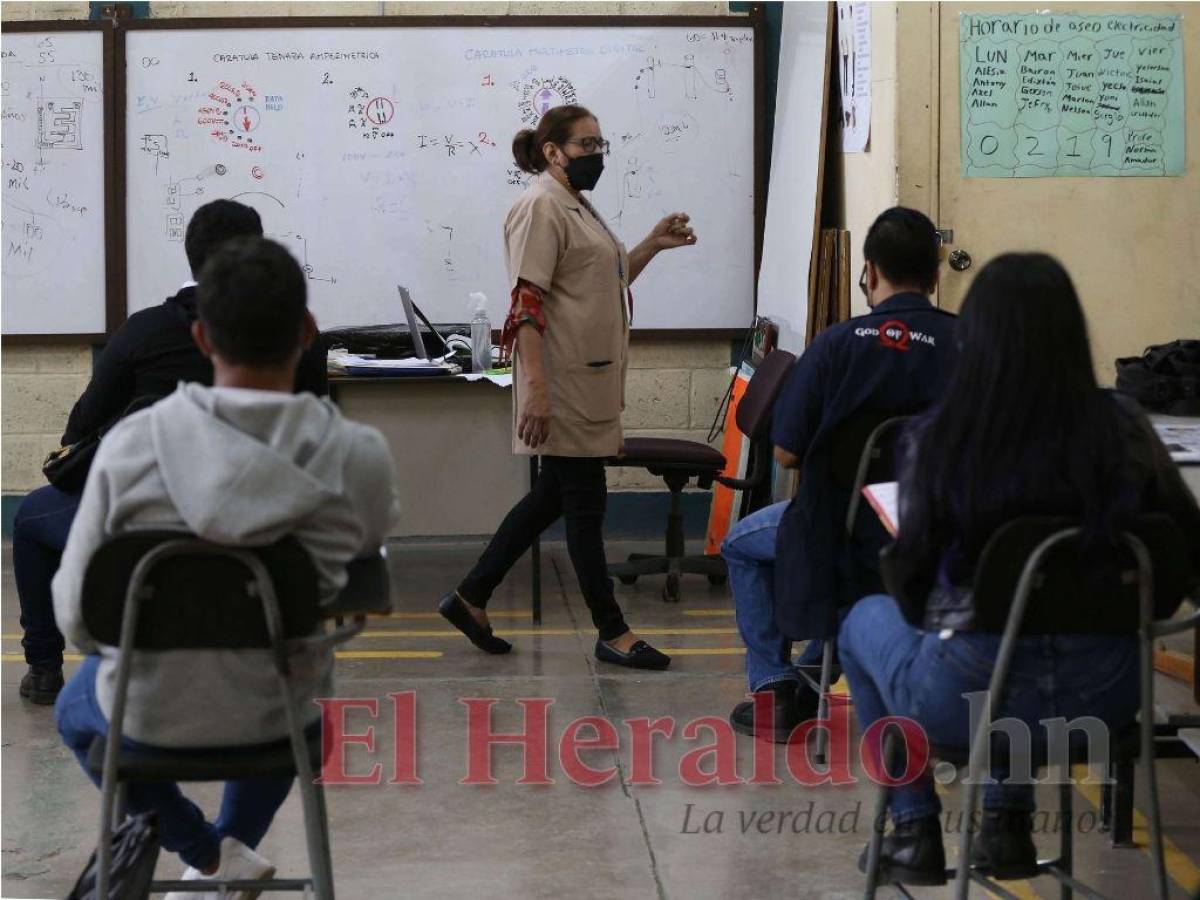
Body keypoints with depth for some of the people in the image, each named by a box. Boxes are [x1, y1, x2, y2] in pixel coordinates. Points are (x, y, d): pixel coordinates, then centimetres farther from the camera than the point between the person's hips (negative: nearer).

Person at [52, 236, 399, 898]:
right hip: (280, 716, 2)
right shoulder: (359, 457, -22)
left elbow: (77, 615, -13)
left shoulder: (130, 445, -22)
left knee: (76, 710, 35)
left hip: (154, 711, -2)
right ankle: (236, 841, 26)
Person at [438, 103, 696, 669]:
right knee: (584, 502, -1)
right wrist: (535, 389, -26)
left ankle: (470, 598, 23)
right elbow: (527, 304, -20)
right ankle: (612, 633, 8)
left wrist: (654, 245, 11)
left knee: (554, 496, 15)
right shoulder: (542, 207, -13)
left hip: (591, 380, 10)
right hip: (564, 381, -10)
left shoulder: (578, 207, 17)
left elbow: (606, 284, 24)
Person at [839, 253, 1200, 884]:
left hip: (974, 693, -3)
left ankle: (915, 833, 29)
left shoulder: (938, 439, -14)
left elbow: (913, 580, -5)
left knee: (866, 620, 31)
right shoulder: (1124, 426, -6)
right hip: (1105, 691, 3)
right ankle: (1008, 823, 34)